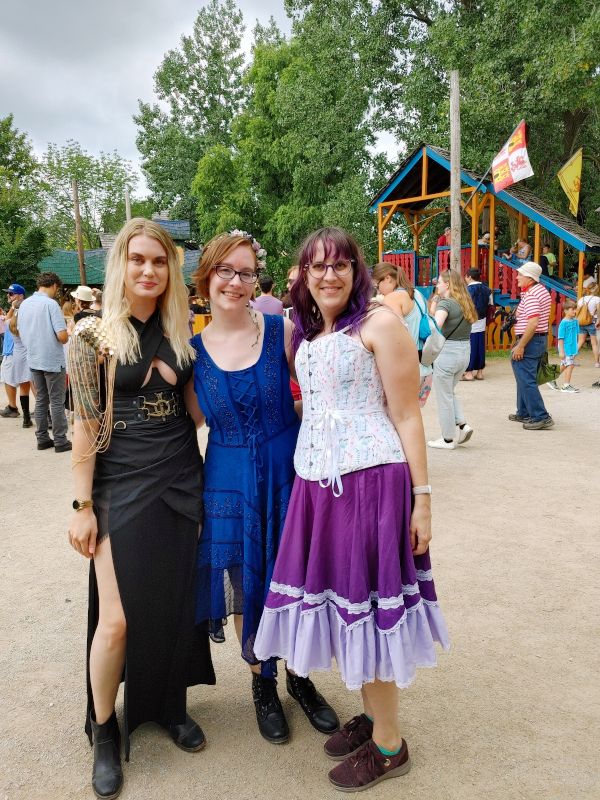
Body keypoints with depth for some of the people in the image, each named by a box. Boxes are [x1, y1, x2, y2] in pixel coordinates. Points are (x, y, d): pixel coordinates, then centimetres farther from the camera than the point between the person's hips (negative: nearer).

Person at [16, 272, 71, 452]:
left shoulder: (24, 304, 5)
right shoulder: (51, 304, -16)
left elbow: (21, 332, 15)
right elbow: (62, 336, -21)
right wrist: (68, 333, 0)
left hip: (34, 360, 7)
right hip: (53, 360, -7)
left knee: (41, 400, 14)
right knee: (57, 401, 1)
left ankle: (42, 439, 19)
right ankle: (60, 441, 6)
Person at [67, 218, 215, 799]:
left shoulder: (180, 332, 6)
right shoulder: (95, 333, -6)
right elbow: (85, 425, -7)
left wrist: (176, 377, -7)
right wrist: (82, 505, -8)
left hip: (180, 479, 4)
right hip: (122, 484, -4)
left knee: (174, 603, 12)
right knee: (117, 618, -3)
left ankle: (168, 705, 36)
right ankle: (104, 731, 24)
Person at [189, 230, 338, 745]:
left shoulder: (281, 331, -7)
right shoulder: (192, 349, -2)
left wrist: (284, 413, -11)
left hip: (286, 471, 0)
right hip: (229, 479, 1)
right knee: (246, 585, 12)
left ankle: (300, 678, 38)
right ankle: (263, 684, 37)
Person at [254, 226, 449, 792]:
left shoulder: (379, 323, -6)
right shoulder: (303, 335, 14)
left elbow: (406, 416, -9)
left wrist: (422, 496, -11)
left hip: (369, 479, -7)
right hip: (316, 482, 7)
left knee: (367, 602, 2)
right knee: (340, 597, 14)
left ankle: (389, 745, 22)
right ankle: (372, 712, 35)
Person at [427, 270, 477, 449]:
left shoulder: (445, 303, -14)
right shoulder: (465, 303, 10)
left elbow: (436, 325, -30)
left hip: (447, 352, -8)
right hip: (465, 352, 8)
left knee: (444, 396, 5)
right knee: (449, 392, 25)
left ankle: (448, 439, 13)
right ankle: (462, 425, 13)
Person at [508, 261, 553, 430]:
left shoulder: (531, 295, -19)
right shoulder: (542, 290, 13)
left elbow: (533, 323, -27)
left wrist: (520, 346, -25)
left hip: (530, 341, -11)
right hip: (542, 339, 11)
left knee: (526, 381, -6)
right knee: (526, 379, 19)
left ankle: (541, 418, -6)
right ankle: (524, 414, 28)